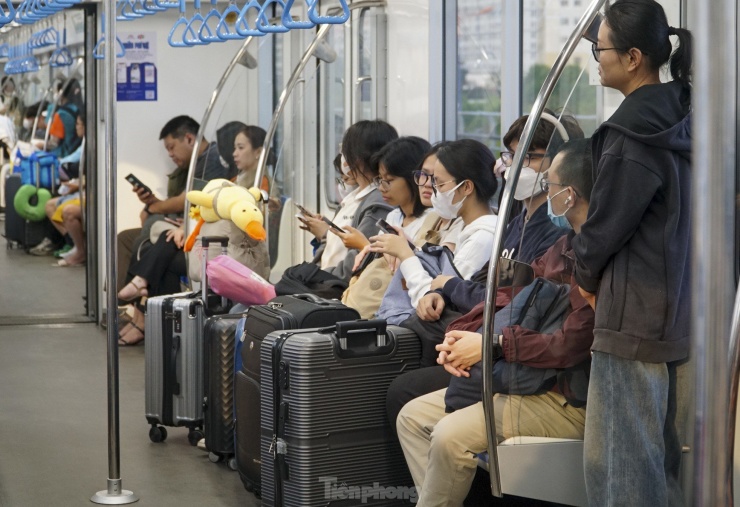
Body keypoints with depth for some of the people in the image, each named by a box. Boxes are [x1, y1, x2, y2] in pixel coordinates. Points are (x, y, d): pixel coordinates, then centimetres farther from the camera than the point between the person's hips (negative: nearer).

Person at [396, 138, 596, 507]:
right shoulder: (564, 246, 11)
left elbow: (570, 346, -25)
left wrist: (493, 345, -14)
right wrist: (461, 342, -3)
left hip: (569, 398, -11)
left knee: (451, 435, -27)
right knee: (413, 416, 5)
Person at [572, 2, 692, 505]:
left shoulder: (633, 136, -18)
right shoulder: (679, 118, 8)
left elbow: (604, 224, -12)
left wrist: (586, 275, 8)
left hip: (631, 316, -9)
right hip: (672, 310, 9)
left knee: (622, 461, -2)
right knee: (659, 447, 17)